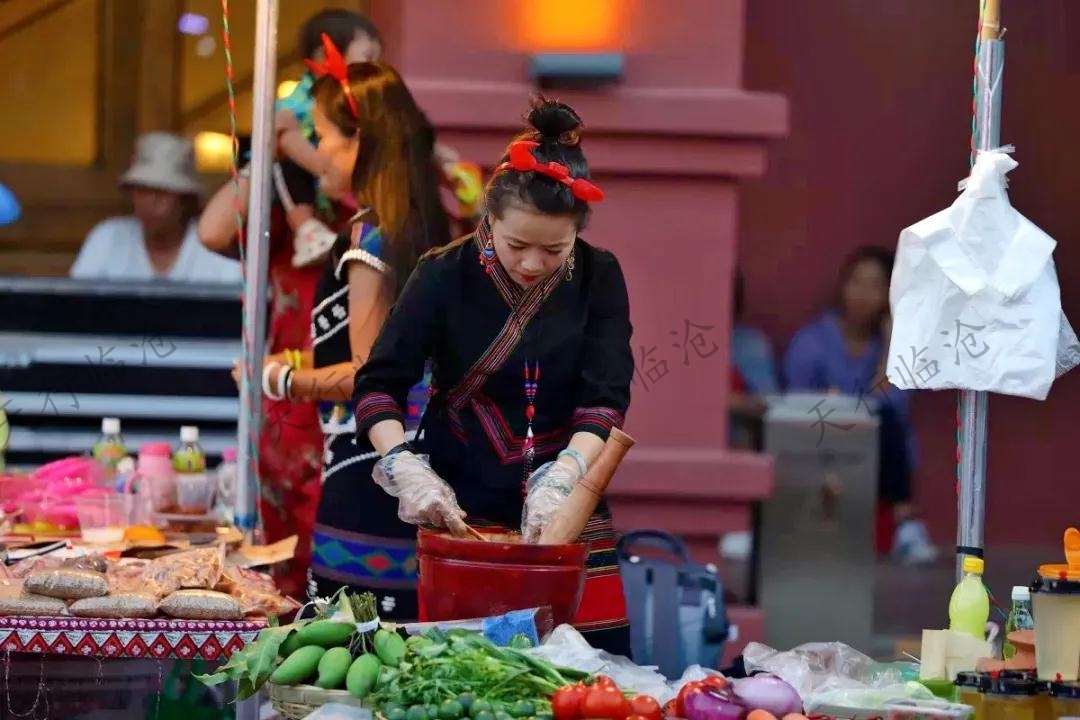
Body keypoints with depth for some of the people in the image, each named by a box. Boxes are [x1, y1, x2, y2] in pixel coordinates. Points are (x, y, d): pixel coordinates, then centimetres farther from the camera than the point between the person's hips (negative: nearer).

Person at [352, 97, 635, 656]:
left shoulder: (597, 279, 0)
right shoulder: (446, 276, -4)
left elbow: (605, 397, -9)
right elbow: (380, 385, -6)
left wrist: (560, 480, -25)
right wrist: (405, 468, -24)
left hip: (569, 521, 1)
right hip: (461, 515, -1)